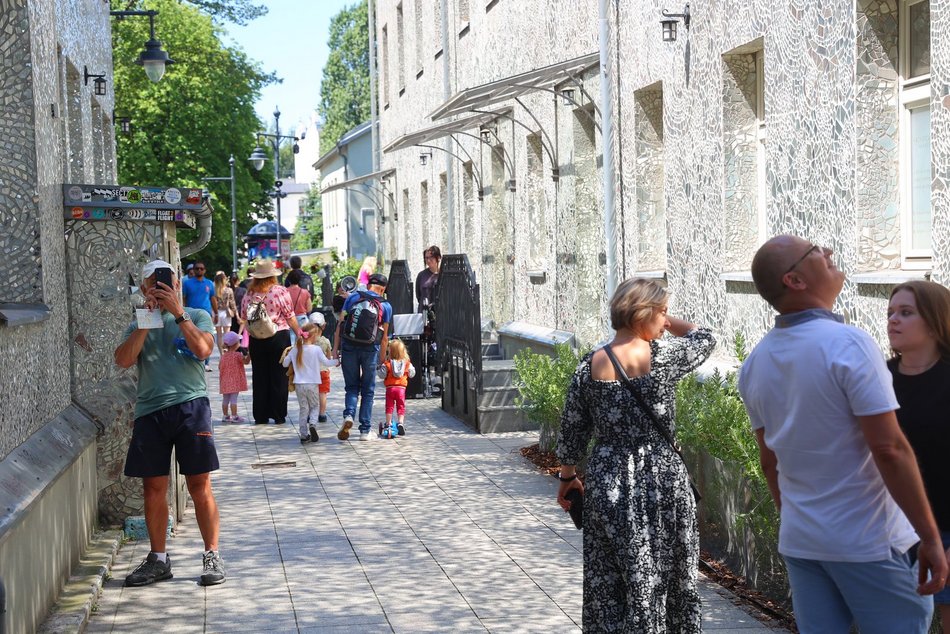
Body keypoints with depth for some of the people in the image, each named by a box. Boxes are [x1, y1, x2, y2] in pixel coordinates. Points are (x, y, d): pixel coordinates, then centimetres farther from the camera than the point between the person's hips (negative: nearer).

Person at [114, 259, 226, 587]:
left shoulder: (196, 316, 10)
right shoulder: (138, 326, 17)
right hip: (150, 411, 3)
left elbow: (203, 349, -10)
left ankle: (212, 556, 5)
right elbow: (124, 360, -2)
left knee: (200, 486, -2)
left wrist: (177, 312, -12)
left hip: (190, 405, -3)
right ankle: (158, 559, 17)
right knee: (154, 488, 6)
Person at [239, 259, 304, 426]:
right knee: (278, 377, 5)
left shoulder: (249, 294, 0)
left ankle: (260, 416, 14)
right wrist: (299, 332, 5)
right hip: (279, 337, -3)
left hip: (256, 340, 3)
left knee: (259, 377, 11)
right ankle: (278, 415, 8)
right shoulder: (280, 291, -8)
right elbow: (290, 317, -7)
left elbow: (244, 318, 5)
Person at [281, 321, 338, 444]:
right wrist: (336, 362, 10)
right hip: (312, 384, -3)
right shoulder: (317, 349, -9)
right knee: (315, 406, 13)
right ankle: (312, 424, -16)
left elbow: (285, 364, 10)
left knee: (303, 409, 10)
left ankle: (304, 435, 6)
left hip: (299, 384, 3)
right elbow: (326, 362, -7)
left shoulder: (294, 349, 2)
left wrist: (286, 354, 29)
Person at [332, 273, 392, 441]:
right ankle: (365, 430, 9)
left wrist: (336, 348, 4)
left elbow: (340, 324, 2)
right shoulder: (385, 306, 4)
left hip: (349, 347, 1)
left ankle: (348, 415, -12)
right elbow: (384, 336, 3)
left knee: (352, 387, 14)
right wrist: (382, 358, 11)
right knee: (368, 390, 11)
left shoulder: (353, 297, 6)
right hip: (370, 350, -1)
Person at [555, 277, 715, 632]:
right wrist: (666, 321, 16)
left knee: (608, 586, 12)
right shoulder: (664, 356, -11)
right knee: (667, 577, 12)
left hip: (607, 486, 2)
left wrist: (567, 477, 16)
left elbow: (571, 431, 3)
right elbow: (704, 339, 10)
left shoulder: (589, 366, -3)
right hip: (661, 481, -2)